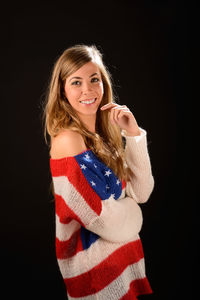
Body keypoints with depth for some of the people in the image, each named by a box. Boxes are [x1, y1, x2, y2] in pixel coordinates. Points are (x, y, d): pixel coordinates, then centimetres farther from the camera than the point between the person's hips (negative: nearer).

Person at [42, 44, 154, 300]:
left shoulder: (103, 133, 1)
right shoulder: (68, 139, -23)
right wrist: (131, 209, -2)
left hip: (124, 254, 8)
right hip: (97, 266, -8)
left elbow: (141, 193, -2)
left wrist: (134, 134, -12)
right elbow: (108, 224, -24)